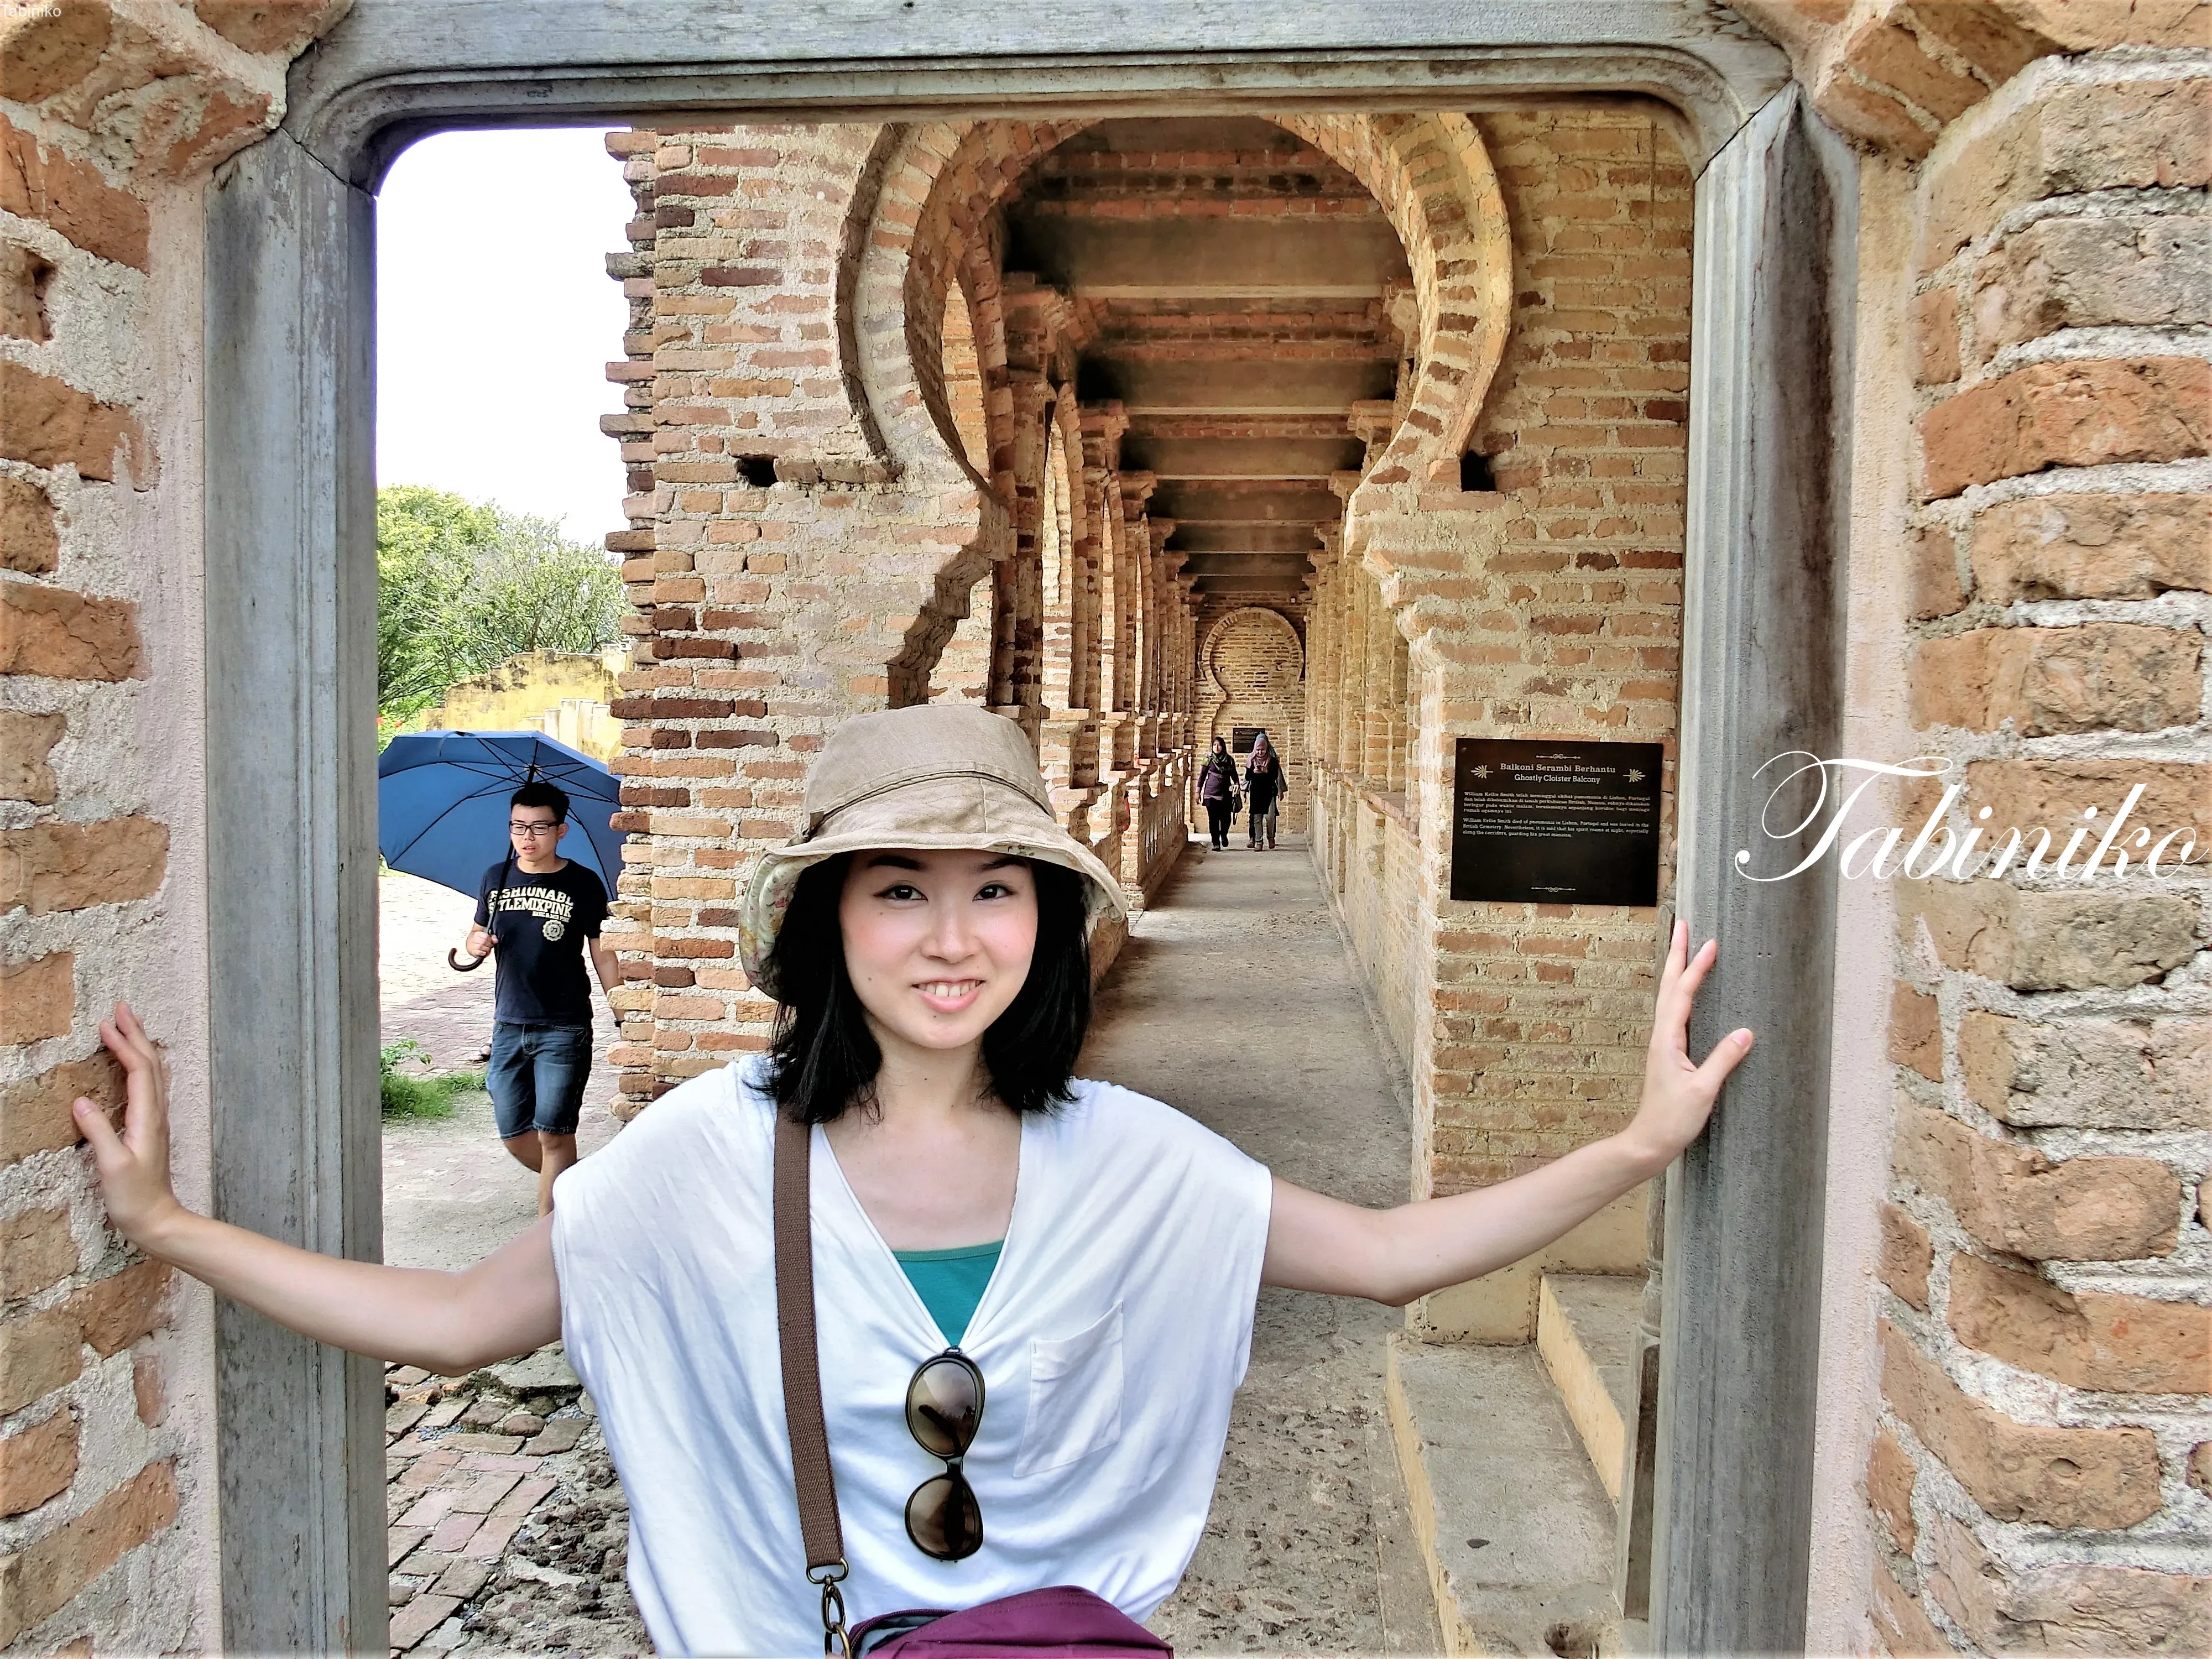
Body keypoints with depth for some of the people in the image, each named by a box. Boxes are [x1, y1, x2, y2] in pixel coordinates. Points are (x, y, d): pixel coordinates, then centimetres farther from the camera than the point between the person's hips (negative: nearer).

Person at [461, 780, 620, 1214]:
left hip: (564, 1029, -5)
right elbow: (476, 936, 18)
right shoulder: (496, 879, 7)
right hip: (509, 1026, 5)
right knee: (513, 1135, 9)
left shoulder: (583, 884, -5)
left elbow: (601, 951, -1)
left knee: (553, 1133, -5)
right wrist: (475, 944, -6)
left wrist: (618, 1005, -11)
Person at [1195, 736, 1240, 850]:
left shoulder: (1229, 760, 6)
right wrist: (1198, 791, 2)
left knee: (1226, 817, -3)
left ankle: (1224, 835, 28)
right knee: (1213, 819, -3)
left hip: (1225, 794, 1)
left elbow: (1234, 774, 16)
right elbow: (1202, 775, 5)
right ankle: (1216, 844, 3)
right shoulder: (1208, 760, 2)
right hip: (1211, 794, -1)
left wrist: (1237, 784, -1)